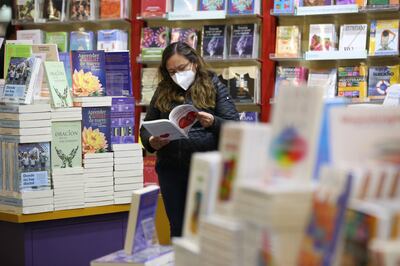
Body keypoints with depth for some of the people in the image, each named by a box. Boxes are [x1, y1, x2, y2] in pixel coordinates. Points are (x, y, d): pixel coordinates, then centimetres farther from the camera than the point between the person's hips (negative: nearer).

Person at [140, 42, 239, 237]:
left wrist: (213, 122, -22)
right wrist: (151, 142, -7)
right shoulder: (163, 91, 11)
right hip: (170, 169, 3)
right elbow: (146, 129, 15)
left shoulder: (214, 87, 4)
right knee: (177, 230, 7)